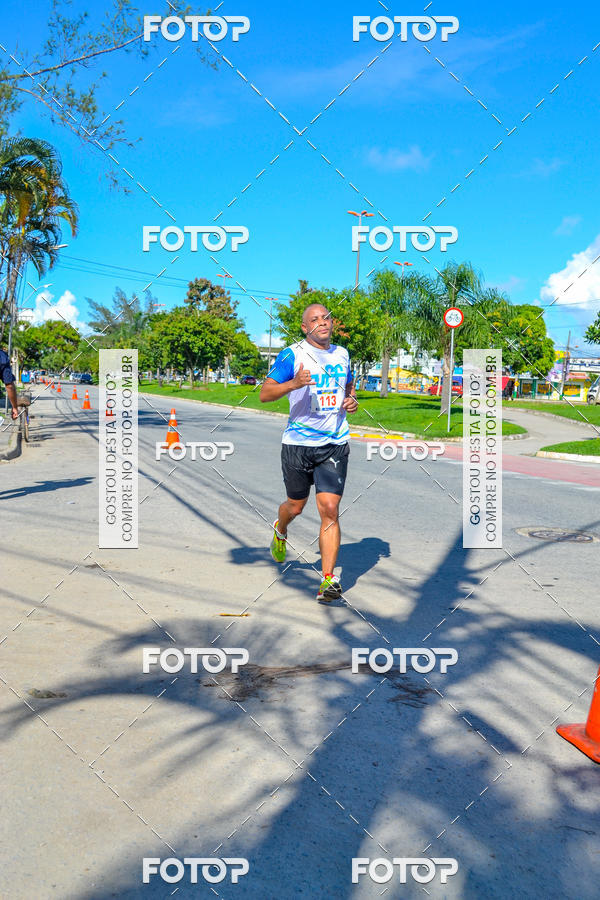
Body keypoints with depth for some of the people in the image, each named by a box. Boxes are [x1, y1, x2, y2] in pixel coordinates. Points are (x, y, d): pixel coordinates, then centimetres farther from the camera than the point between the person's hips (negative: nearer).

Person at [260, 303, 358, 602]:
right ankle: (280, 530, 49)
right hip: (298, 443, -2)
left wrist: (352, 400, 6)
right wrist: (293, 384, -27)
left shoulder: (342, 354, 12)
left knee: (330, 509, -8)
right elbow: (265, 393, -9)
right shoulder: (292, 355, -4)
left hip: (335, 444, 2)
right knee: (296, 506, 13)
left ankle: (328, 580, -5)